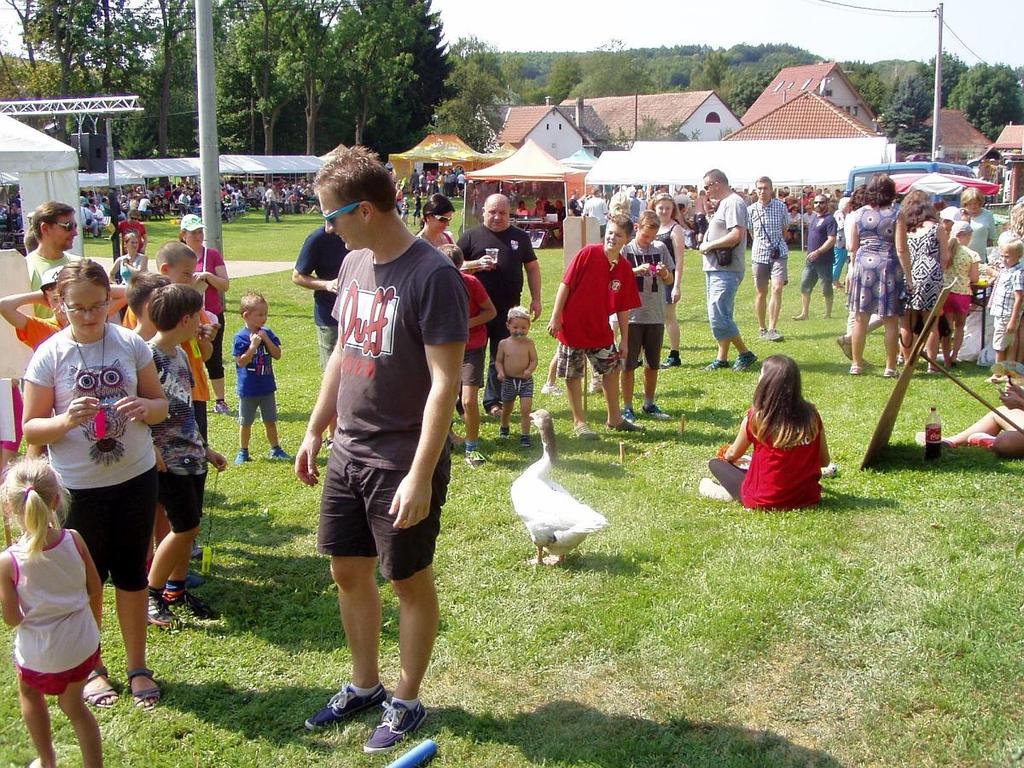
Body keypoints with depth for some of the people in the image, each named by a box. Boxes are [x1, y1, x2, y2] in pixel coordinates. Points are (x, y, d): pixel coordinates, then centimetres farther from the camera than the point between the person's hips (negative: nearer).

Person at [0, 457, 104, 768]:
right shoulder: (74, 540, -15)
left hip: (40, 656, -2)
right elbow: (96, 590, -2)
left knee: (29, 693, 31)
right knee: (73, 704, 26)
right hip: (83, 645, 2)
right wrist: (94, 624, 15)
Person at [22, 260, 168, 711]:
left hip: (135, 477, 2)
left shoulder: (130, 343, -3)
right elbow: (31, 429, -5)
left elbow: (161, 405, 5)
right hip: (77, 487, -1)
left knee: (131, 573, 13)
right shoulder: (50, 355, -8)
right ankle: (92, 669, 32)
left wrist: (144, 407, -18)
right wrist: (67, 420, -25)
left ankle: (138, 668, 28)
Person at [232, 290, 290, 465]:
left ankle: (275, 449, 24)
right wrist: (253, 345, -26)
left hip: (267, 386, 4)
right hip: (248, 389, -4)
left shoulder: (267, 333, 0)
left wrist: (266, 340, -16)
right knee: (245, 423, 10)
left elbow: (277, 355, -5)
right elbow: (241, 362, -19)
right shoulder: (241, 337, -14)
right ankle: (243, 452, 22)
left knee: (270, 421, 13)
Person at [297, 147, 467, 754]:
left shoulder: (432, 276, -18)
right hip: (348, 453, 8)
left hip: (402, 463, -7)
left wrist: (420, 475, -23)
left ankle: (407, 702, 27)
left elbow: (445, 381, -21)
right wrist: (315, 432, 16)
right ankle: (365, 685, 37)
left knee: (411, 582, 9)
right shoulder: (354, 264, 6)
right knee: (349, 572, 17)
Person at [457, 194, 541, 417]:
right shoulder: (471, 236, 3)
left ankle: (493, 401, 20)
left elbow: (532, 267, 13)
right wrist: (477, 264, -15)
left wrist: (535, 299, 6)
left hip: (509, 308, 2)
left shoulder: (520, 237, 10)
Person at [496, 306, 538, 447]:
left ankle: (525, 435, 0)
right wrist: (500, 372, -15)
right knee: (507, 409, 18)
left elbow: (534, 360, -5)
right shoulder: (504, 344, -4)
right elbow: (499, 361, 3)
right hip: (508, 381, 1)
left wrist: (529, 370, -24)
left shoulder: (529, 343, -7)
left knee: (526, 410, -9)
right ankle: (504, 428, 45)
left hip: (525, 381, -1)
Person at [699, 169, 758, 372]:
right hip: (715, 268, 10)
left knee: (719, 316, -13)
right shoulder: (723, 203, 19)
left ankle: (745, 354, -2)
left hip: (726, 270, -10)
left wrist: (709, 245, -15)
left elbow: (736, 235, -24)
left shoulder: (734, 203, -13)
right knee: (719, 315, 13)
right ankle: (722, 358, 19)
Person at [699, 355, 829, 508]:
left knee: (715, 463, 14)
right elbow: (824, 461, 3)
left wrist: (725, 454, 27)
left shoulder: (755, 418, -15)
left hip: (764, 501, -4)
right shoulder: (811, 415, -9)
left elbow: (732, 455, 3)